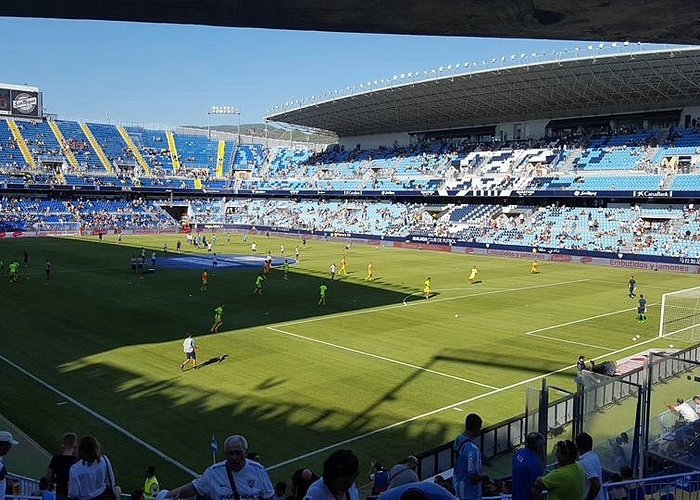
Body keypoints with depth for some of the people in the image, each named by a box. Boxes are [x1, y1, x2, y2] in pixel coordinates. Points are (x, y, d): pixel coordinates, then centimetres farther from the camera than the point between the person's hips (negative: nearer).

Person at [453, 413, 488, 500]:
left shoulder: (458, 439, -6)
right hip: (469, 491, -8)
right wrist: (484, 475, -10)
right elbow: (473, 477, -30)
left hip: (457, 483, 8)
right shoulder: (472, 450, -34)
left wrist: (480, 469, 10)